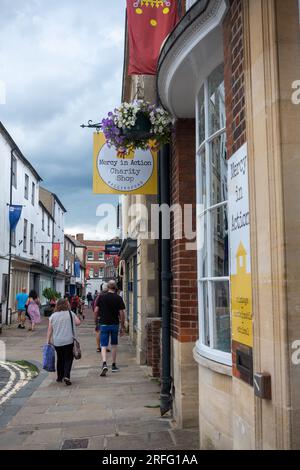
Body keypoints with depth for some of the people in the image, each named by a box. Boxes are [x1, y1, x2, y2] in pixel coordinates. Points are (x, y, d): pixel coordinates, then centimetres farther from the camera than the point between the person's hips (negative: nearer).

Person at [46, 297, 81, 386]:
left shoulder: (53, 316, 3)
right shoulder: (70, 313, -2)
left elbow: (50, 330, 3)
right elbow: (78, 322, -5)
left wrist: (48, 340, 9)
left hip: (57, 342, 3)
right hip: (69, 341, -2)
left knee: (60, 359, 17)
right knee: (68, 359, 3)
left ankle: (60, 377, 24)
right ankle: (66, 376, -12)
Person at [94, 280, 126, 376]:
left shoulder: (101, 297, -3)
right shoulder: (118, 298, -4)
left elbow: (96, 311, -4)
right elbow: (122, 313, -6)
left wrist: (96, 321, 11)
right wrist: (122, 327, 2)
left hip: (104, 324, -1)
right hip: (115, 324, 1)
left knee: (103, 345, 1)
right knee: (114, 345, 15)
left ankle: (104, 364, -19)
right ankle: (114, 365, 22)